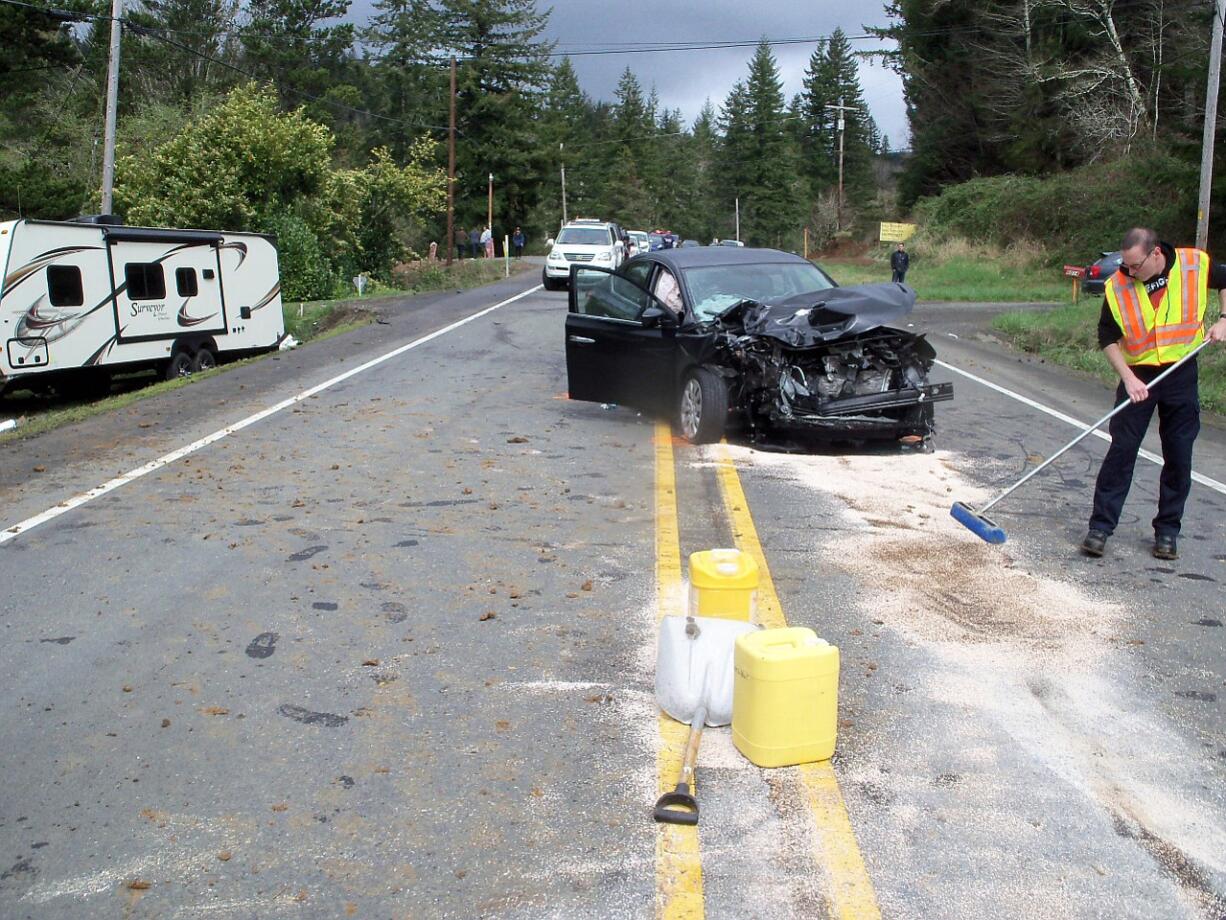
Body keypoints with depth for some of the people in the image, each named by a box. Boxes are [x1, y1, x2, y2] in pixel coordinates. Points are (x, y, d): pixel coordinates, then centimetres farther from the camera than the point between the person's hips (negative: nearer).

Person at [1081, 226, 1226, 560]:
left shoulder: (1196, 264, -9)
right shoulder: (1117, 286, -11)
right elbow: (1108, 337, -5)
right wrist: (1128, 378, -15)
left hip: (1182, 374, 1)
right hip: (1138, 376, -1)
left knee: (1179, 457, 5)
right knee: (1121, 451, -4)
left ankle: (1167, 531, 17)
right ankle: (1100, 526, 2)